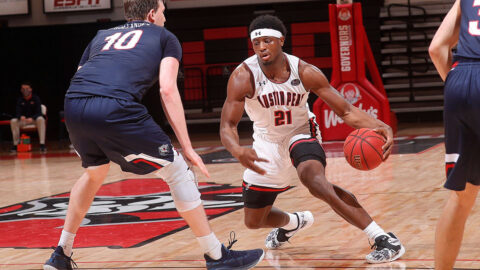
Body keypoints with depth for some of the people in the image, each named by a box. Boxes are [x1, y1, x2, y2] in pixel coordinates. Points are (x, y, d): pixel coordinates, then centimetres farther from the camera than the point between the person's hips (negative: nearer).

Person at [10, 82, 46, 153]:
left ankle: (42, 144, -41)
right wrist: (21, 117, -35)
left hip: (34, 119, -2)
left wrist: (32, 118, -38)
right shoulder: (20, 100, 0)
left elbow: (39, 112, -17)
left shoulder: (36, 98, -8)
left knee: (41, 119, -37)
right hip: (23, 120, 2)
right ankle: (15, 145, -19)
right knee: (13, 121, -26)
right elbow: (17, 113, -9)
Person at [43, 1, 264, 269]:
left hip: (72, 106, 6)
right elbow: (167, 89, 6)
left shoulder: (102, 36, 35)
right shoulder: (164, 37, 22)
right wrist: (187, 147, 4)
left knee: (95, 172, 33)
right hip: (115, 106, -6)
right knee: (177, 171, 8)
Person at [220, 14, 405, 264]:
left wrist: (377, 126, -38)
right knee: (254, 221, 10)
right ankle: (292, 222, 50)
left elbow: (346, 111, -18)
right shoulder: (243, 77, -23)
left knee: (312, 177, -38)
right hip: (268, 143, 3)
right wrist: (238, 152, -49)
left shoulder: (304, 73, -21)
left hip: (301, 134, -3)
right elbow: (227, 125, -25)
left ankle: (383, 239, -39)